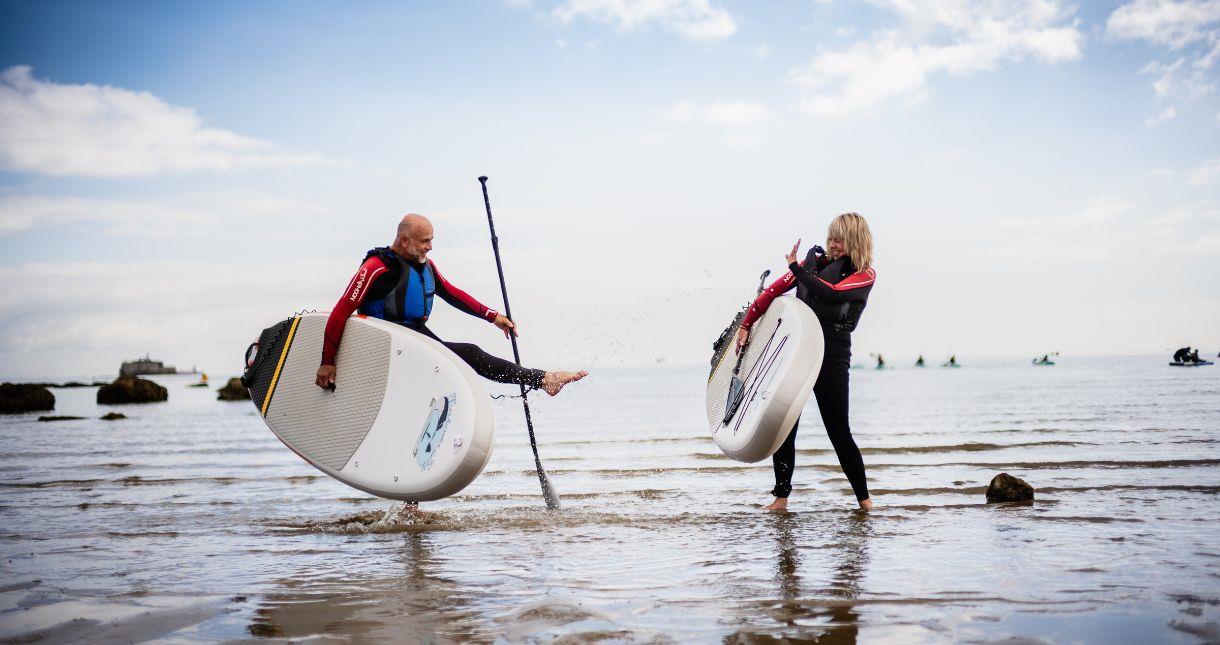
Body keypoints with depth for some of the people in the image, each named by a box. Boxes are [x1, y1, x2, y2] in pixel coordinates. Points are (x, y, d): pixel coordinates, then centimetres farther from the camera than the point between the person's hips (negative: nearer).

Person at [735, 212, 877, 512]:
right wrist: (746, 325, 8)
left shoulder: (865, 275, -1)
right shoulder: (815, 260, 11)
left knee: (838, 431, -4)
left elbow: (829, 292, -19)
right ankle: (781, 498, 12)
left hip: (832, 355, -4)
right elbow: (773, 290, 11)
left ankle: (864, 499, 10)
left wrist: (795, 267, -8)